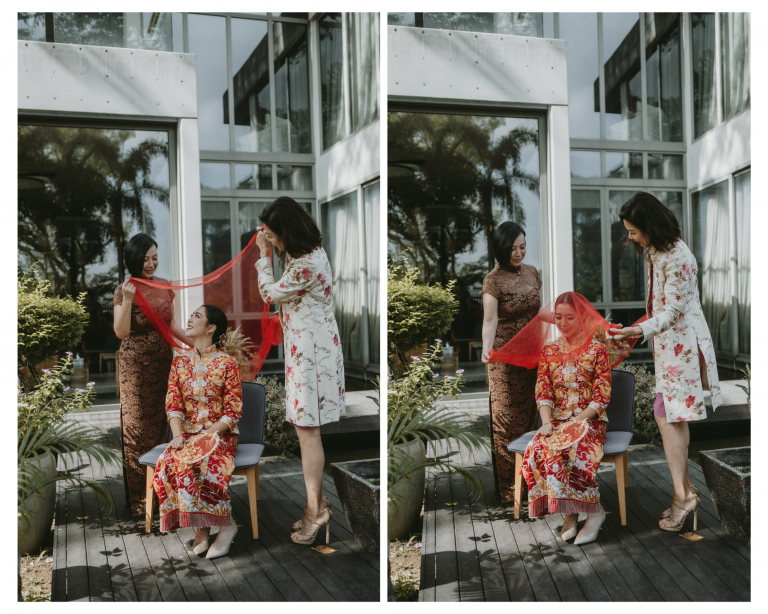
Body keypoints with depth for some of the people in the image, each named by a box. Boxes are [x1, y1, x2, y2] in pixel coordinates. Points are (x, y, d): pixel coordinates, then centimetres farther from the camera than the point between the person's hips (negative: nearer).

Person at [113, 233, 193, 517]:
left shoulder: (165, 287, 9)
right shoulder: (124, 290, -5)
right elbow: (121, 332, -13)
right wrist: (128, 300, -23)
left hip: (162, 363, 4)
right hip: (135, 366, -4)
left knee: (161, 422, 7)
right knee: (137, 426, -2)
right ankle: (139, 499, 6)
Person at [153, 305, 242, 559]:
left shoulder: (226, 363, -3)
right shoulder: (180, 361, 11)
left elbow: (233, 411, -5)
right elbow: (173, 404, 4)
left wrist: (207, 436, -18)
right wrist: (178, 435, -13)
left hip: (220, 434, -4)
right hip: (187, 433, 4)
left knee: (202, 465, -34)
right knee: (169, 464, -28)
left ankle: (221, 524, -13)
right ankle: (203, 526, -16)